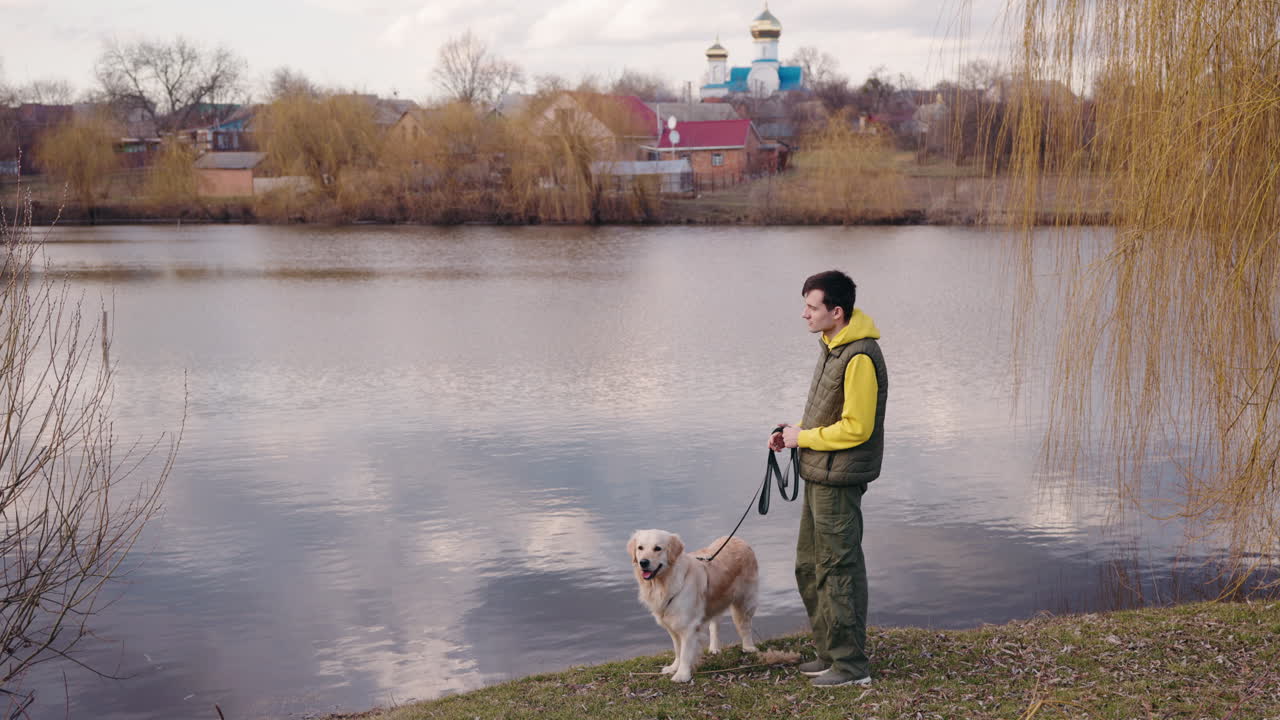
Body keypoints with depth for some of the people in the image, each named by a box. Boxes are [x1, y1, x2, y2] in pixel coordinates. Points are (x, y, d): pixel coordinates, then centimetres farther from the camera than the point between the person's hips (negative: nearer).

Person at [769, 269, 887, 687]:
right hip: (818, 476, 10)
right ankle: (831, 653, 28)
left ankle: (851, 665, 8)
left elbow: (856, 427, -22)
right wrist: (794, 431, 5)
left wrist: (803, 438, -13)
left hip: (838, 480, -10)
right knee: (810, 567, 17)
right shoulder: (831, 346, 11)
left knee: (839, 571, -2)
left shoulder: (860, 357, -21)